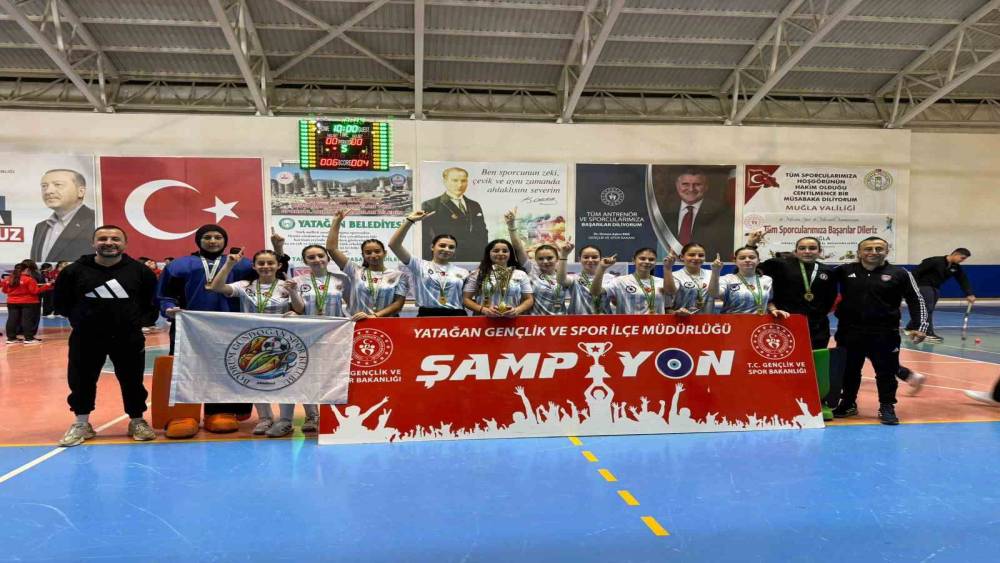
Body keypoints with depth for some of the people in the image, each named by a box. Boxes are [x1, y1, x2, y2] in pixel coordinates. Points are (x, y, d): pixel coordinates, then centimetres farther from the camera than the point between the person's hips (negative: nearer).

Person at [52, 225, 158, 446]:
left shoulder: (140, 271, -2)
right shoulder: (74, 271, -2)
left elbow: (152, 300, 7)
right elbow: (61, 302, 7)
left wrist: (133, 317, 1)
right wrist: (82, 318, 3)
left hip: (129, 338, 0)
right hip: (86, 338, 1)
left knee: (132, 382, 8)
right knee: (81, 381, 9)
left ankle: (137, 421, 23)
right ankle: (81, 424, 26)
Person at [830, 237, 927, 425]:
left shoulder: (899, 274, 0)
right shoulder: (844, 271, 1)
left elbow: (916, 301, 2)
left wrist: (920, 327, -5)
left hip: (885, 333, -1)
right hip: (850, 331, 2)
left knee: (886, 372, 6)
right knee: (849, 370, 13)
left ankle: (887, 407, 21)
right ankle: (848, 404, 28)